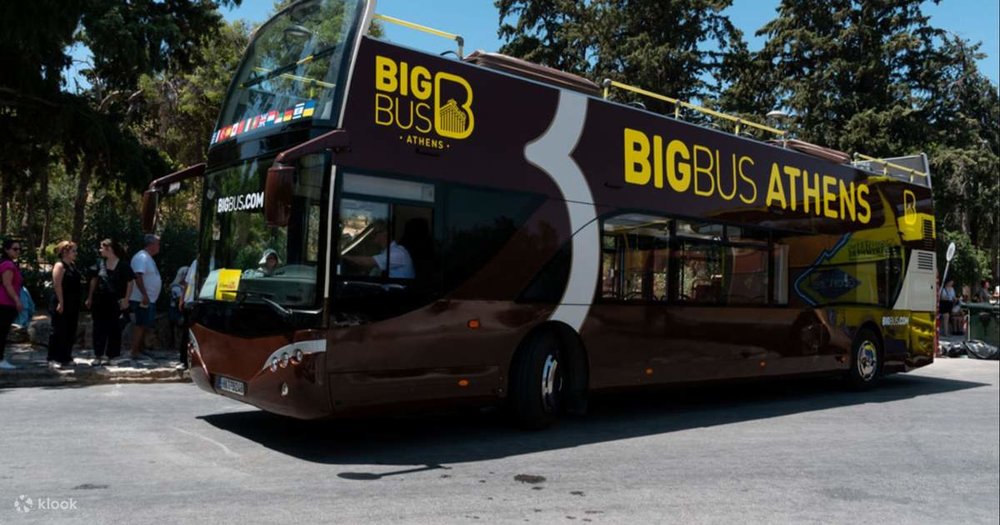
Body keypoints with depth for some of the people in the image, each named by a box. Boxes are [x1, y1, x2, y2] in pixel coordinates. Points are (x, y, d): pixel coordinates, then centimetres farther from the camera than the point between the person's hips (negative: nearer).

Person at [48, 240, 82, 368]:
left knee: (70, 332, 11)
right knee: (59, 331, -4)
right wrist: (60, 302, -23)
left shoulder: (72, 265, 13)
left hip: (72, 305, 9)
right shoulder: (59, 265, -12)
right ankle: (53, 359, 2)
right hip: (62, 305, -9)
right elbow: (57, 285, -20)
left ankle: (66, 358, 19)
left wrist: (77, 304, 18)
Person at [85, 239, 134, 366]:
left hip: (115, 303, -3)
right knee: (99, 329, 4)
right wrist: (90, 298, 8)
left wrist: (126, 299, -11)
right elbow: (94, 281, 10)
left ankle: (109, 355, 16)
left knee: (114, 329, 5)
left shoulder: (123, 266, -8)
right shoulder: (100, 263, 3)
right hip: (99, 301, 3)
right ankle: (98, 355, 8)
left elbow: (130, 283, -5)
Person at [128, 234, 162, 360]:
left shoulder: (148, 258, 17)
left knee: (145, 325, 15)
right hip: (142, 299, -10)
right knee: (140, 325, -8)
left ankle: (140, 350, 22)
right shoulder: (142, 257, -15)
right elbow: (138, 276, -25)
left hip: (149, 299, 10)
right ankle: (135, 351, -4)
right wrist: (144, 295, -28)